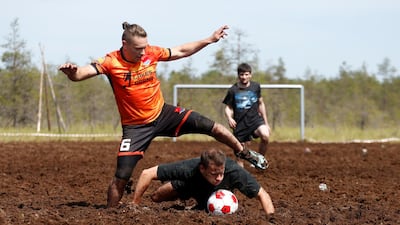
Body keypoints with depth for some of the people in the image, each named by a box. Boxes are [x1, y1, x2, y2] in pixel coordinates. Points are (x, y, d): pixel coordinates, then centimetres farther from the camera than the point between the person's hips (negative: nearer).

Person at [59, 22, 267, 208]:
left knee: (212, 126, 3)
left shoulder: (151, 52, -10)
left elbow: (181, 52, 5)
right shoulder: (111, 62, -21)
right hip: (136, 126, -4)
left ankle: (243, 153, 29)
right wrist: (72, 72, -56)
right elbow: (81, 73, -32)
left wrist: (210, 40, 3)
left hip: (162, 113, 4)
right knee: (121, 176, -10)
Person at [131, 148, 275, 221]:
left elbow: (262, 195, -35)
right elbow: (147, 174, -40)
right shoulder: (189, 168, -47)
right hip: (190, 186, -1)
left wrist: (271, 218, -51)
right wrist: (134, 205, -37)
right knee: (156, 197, -9)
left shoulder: (234, 171, -46)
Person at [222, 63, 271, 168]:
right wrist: (229, 118, -19)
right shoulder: (233, 90, -3)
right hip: (240, 124, 0)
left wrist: (266, 123, 15)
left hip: (255, 119, 0)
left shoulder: (255, 86, 3)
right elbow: (228, 107, 4)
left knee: (265, 136, -27)